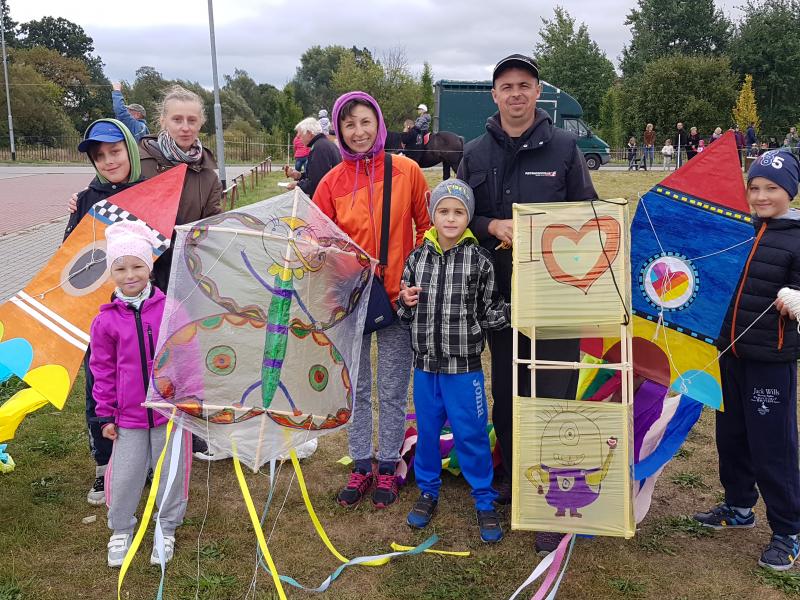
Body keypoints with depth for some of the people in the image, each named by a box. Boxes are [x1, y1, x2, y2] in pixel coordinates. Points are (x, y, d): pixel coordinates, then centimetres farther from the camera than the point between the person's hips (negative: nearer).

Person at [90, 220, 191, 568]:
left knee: (171, 471, 11)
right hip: (128, 415, 1)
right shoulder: (106, 320, -3)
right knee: (125, 474, 8)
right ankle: (120, 531, 32)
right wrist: (106, 415, 3)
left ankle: (167, 529, 32)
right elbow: (102, 370, 3)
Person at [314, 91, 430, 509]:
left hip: (397, 297, -2)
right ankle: (361, 466, 28)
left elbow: (426, 228, 3)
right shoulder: (332, 181, 0)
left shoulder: (406, 171, -4)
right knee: (356, 388, 12)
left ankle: (387, 467, 25)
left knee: (393, 390, 9)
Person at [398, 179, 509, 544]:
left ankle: (485, 502, 23)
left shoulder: (479, 260, -7)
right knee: (426, 431, 16)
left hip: (463, 367, -3)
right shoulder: (417, 259, 2)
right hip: (425, 364, 3)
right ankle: (427, 491, 36)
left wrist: (511, 312, -20)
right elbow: (405, 316, 10)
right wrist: (404, 301, -10)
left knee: (472, 435, 5)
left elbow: (488, 312, -3)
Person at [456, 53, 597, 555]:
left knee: (553, 393, -4)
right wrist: (495, 226, -10)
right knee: (505, 390, 14)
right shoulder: (476, 154, 7)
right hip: (499, 293, 3)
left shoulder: (564, 148, 0)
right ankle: (512, 474, 33)